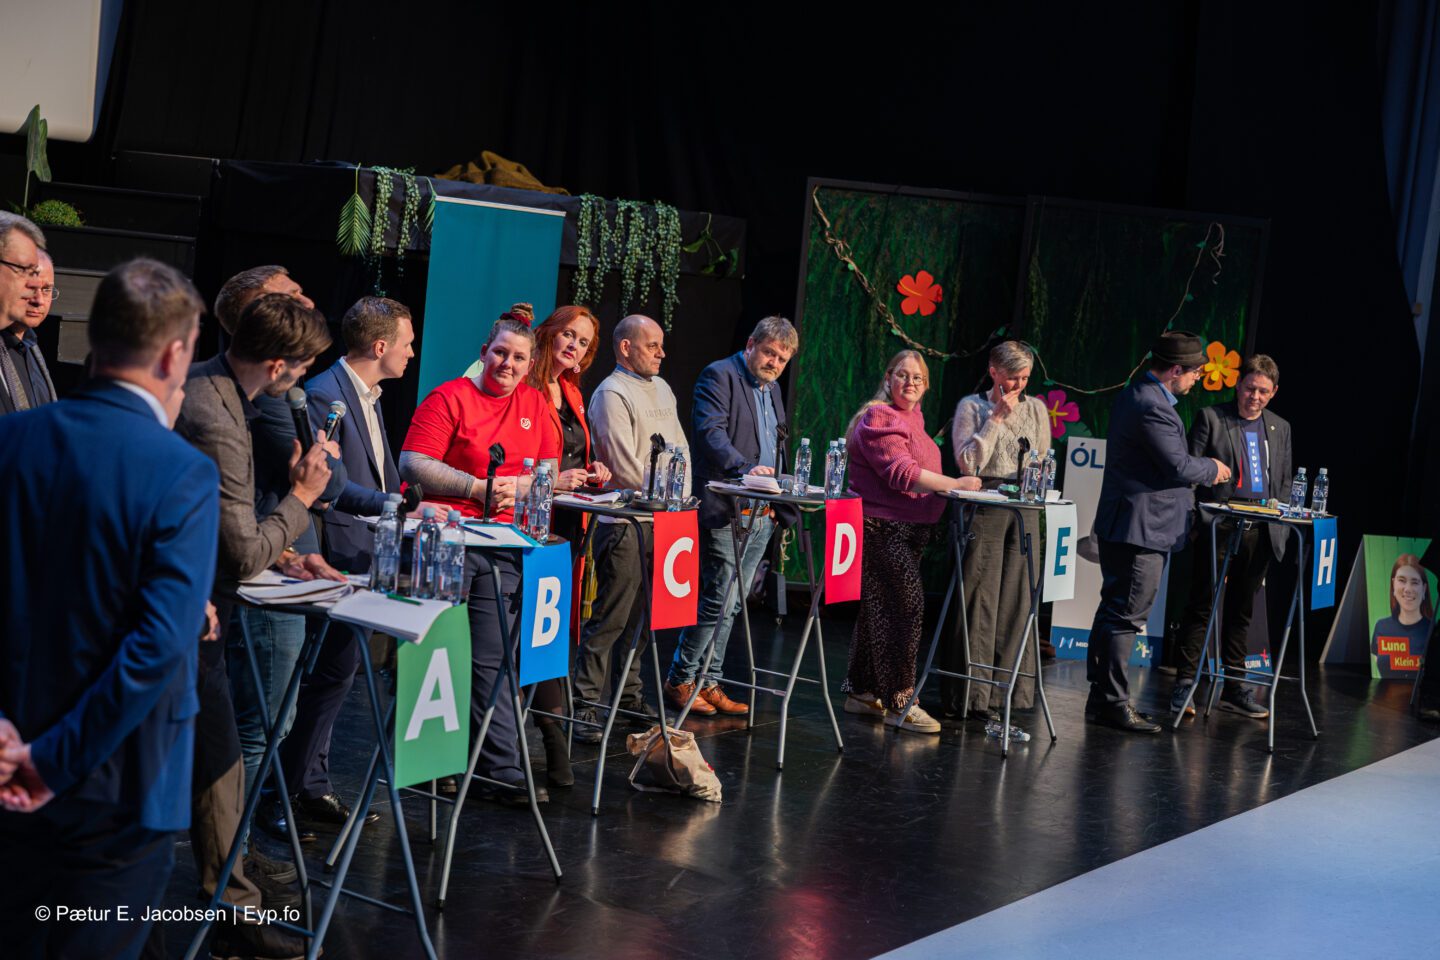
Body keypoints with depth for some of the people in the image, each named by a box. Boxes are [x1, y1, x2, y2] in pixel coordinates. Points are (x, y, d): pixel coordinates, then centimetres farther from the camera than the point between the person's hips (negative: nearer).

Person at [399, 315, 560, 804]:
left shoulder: (534, 403, 15)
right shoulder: (449, 398, -2)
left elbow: (549, 469, 16)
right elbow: (413, 464, -9)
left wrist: (517, 486, -5)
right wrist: (478, 488, -12)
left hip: (502, 547, 4)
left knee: (491, 661, 4)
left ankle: (503, 771, 5)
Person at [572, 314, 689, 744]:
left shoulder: (661, 389, 19)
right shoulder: (612, 394, -9)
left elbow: (680, 446, 21)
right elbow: (625, 466, -15)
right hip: (624, 524, -8)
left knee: (643, 615, 13)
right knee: (611, 617, -7)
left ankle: (630, 694, 23)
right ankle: (586, 705, -2)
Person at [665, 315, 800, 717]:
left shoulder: (772, 387, 20)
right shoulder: (719, 375, -7)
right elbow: (711, 432, -22)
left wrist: (785, 502, 19)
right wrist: (746, 468, -37)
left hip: (762, 514, 8)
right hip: (726, 512, -8)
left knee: (730, 605, 10)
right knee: (718, 601, -8)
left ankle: (708, 683, 17)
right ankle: (680, 681, 4)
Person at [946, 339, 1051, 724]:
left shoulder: (1035, 408, 13)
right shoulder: (972, 407, 1)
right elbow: (968, 463, -10)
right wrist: (997, 418, -10)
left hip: (1024, 511, 4)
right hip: (984, 508, -4)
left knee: (1015, 600, 4)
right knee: (978, 600, -5)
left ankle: (1003, 691, 9)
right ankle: (968, 692, -1)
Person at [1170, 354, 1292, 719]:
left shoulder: (1280, 428, 16)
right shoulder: (1210, 418, 1)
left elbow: (1284, 482, 19)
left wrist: (1281, 525, 7)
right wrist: (1199, 517, -15)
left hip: (1260, 532, 5)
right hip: (1218, 526, -4)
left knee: (1241, 609, 11)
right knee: (1202, 605, -3)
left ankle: (1233, 686, 18)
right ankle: (1185, 683, 1)